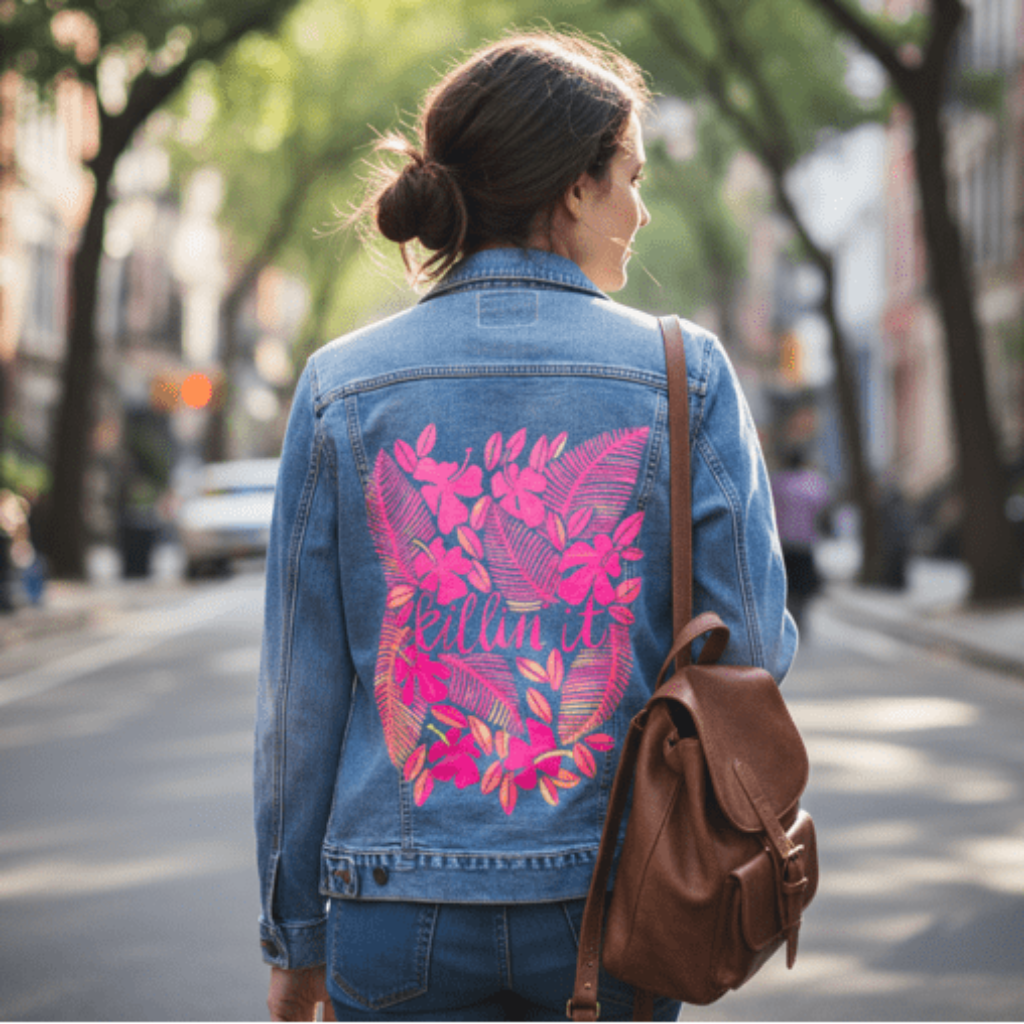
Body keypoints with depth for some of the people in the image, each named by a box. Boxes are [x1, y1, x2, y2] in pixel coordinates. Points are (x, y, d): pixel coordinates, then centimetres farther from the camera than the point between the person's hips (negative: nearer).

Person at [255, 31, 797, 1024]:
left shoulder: (341, 386, -1)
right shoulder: (685, 374, -5)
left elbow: (300, 688, 1)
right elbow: (753, 648, -5)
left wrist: (295, 937, 9)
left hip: (400, 911, 1)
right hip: (614, 907, 0)